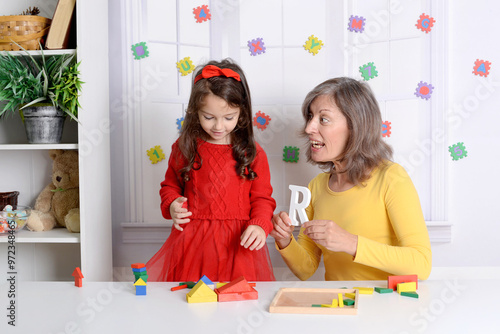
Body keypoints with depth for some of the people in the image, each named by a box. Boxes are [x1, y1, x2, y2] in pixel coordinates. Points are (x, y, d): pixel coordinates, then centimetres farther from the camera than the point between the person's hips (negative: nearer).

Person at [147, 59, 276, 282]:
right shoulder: (184, 148, 2)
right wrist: (172, 205, -5)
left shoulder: (253, 153, -1)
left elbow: (262, 198, 3)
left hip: (238, 243, -1)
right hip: (192, 241, 1)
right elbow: (170, 185, 15)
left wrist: (260, 225, -15)